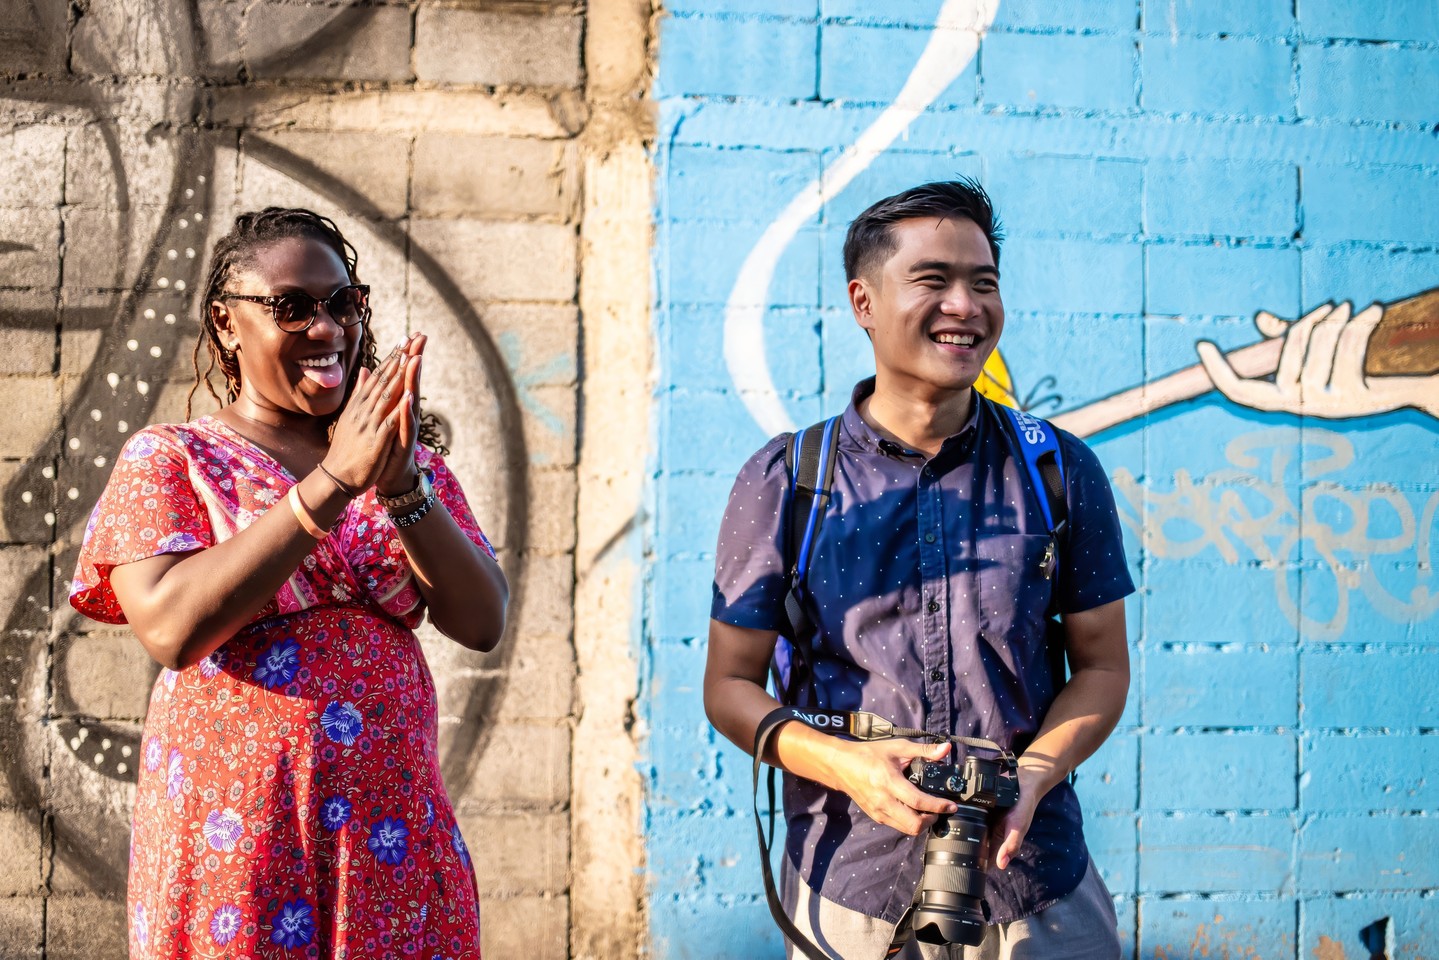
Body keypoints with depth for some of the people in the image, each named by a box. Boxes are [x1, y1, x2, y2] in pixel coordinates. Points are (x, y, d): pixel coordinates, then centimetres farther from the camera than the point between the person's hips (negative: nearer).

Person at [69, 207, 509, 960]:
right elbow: (170, 628, -18)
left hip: (393, 839, 3)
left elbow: (482, 623, -2)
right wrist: (333, 482, -21)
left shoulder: (410, 461, 11)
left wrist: (402, 486, -17)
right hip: (235, 835, -3)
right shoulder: (167, 460, -1)